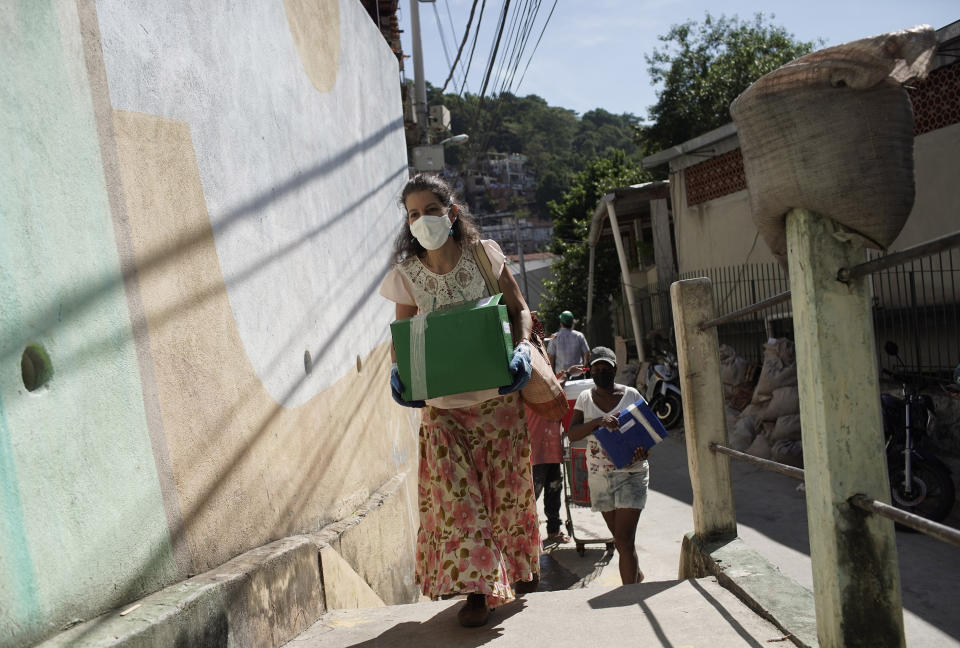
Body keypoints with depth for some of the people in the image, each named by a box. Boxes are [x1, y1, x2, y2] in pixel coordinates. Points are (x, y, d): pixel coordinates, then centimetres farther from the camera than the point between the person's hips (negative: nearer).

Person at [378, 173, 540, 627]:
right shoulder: (406, 274, -2)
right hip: (443, 406, 0)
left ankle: (519, 575, 30)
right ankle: (477, 589, 1)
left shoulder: (483, 254, -3)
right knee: (454, 492, -8)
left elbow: (518, 308, 2)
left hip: (497, 397, 0)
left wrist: (521, 349, -17)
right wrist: (398, 373, -17)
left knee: (507, 487, 9)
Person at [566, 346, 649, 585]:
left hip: (631, 473, -3)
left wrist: (644, 447, -20)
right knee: (621, 539, 15)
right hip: (599, 475, 3)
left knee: (624, 540, -11)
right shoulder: (585, 398, 4)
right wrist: (598, 421, -25)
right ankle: (639, 579, 37)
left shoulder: (631, 394, -1)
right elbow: (572, 433, -7)